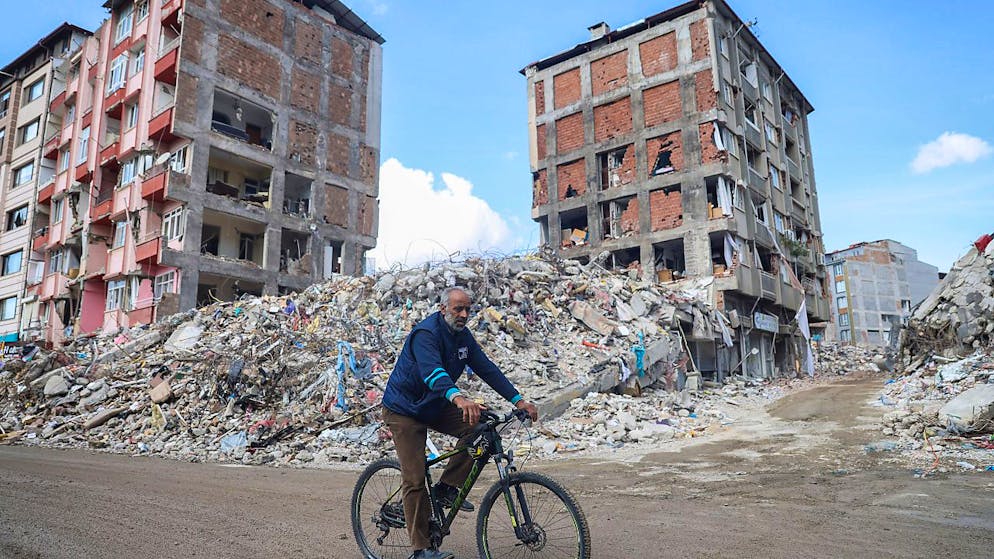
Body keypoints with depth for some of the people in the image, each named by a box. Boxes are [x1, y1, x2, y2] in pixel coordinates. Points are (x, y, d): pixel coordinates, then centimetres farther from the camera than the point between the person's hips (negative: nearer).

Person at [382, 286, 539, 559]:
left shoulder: (462, 335, -1)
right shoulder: (425, 334, -25)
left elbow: (486, 368, -2)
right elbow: (432, 370, -43)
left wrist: (518, 400, -11)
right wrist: (459, 398, -61)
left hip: (435, 406, 7)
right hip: (405, 410, -7)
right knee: (414, 480, -10)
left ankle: (447, 487, 0)